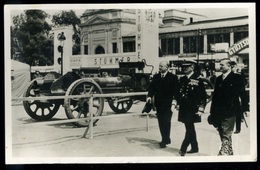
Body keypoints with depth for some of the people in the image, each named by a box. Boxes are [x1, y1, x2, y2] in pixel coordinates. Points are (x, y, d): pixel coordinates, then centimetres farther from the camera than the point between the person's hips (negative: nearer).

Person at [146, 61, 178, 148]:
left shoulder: (173, 77, -2)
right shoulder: (155, 77, 10)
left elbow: (175, 90, -4)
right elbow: (151, 87, 6)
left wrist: (175, 100, -14)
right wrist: (149, 96, -11)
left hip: (167, 103, -4)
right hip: (158, 103, 5)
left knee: (166, 122, -4)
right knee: (161, 122, 9)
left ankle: (165, 140, 0)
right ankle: (166, 139, 20)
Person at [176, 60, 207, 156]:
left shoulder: (197, 79, -10)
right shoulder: (182, 79, 9)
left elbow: (203, 95, -11)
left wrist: (201, 109, -14)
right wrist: (178, 103, 15)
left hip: (192, 109, -7)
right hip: (184, 108, 7)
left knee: (189, 128, -6)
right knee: (190, 128, 14)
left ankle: (183, 148, -4)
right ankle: (194, 147, 24)